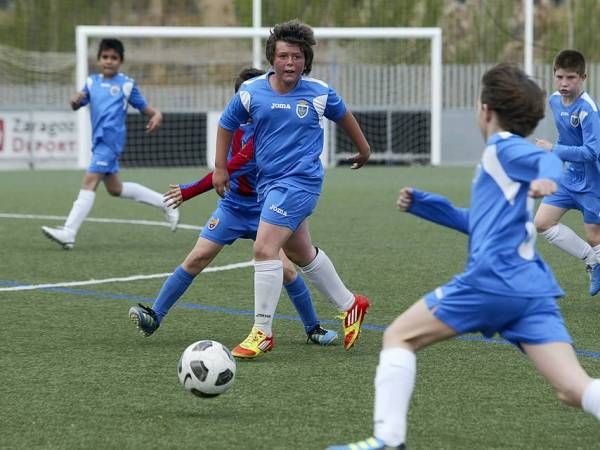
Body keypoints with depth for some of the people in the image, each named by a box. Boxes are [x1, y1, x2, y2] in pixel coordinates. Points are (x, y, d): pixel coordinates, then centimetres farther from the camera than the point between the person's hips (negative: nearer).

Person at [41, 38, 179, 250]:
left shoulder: (126, 83, 1)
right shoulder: (92, 82, 14)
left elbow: (143, 106, 1)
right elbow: (77, 104, 8)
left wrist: (156, 114, -20)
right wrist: (75, 101, -16)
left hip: (111, 139, -7)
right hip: (99, 141, 7)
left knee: (89, 181, -17)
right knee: (115, 188, 18)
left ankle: (68, 233, -23)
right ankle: (164, 203, 33)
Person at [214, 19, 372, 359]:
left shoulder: (319, 93, -6)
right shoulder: (252, 92, -2)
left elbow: (343, 115, 15)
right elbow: (227, 124, 14)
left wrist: (364, 148, 28)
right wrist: (220, 168, 12)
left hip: (300, 181, -5)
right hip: (268, 181, 5)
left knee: (265, 249, -16)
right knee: (302, 253, 19)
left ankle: (262, 333, -9)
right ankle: (350, 305, 39)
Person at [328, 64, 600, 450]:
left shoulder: (504, 148, 3)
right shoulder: (505, 157, 29)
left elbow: (547, 159, -19)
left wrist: (546, 179, -42)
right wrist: (421, 204, 41)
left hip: (492, 280, -8)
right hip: (535, 290, 8)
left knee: (399, 337, 9)